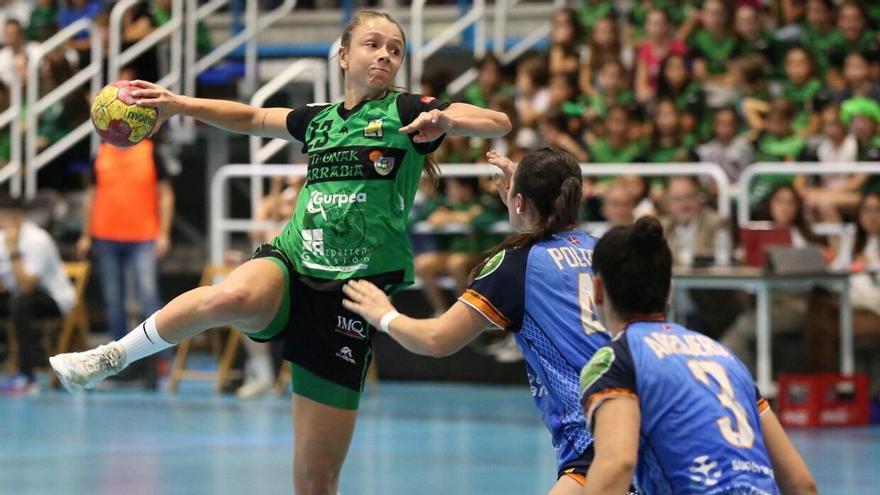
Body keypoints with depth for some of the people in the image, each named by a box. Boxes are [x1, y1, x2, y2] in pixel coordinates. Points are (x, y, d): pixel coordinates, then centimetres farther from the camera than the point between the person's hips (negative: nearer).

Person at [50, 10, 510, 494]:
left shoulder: (406, 111, 5)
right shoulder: (319, 119, 16)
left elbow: (499, 123, -6)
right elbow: (251, 118, 34)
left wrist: (445, 118, -26)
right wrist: (180, 104, 23)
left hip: (350, 297, -2)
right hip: (290, 264, 2)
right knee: (235, 296, -39)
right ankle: (112, 357, -19)